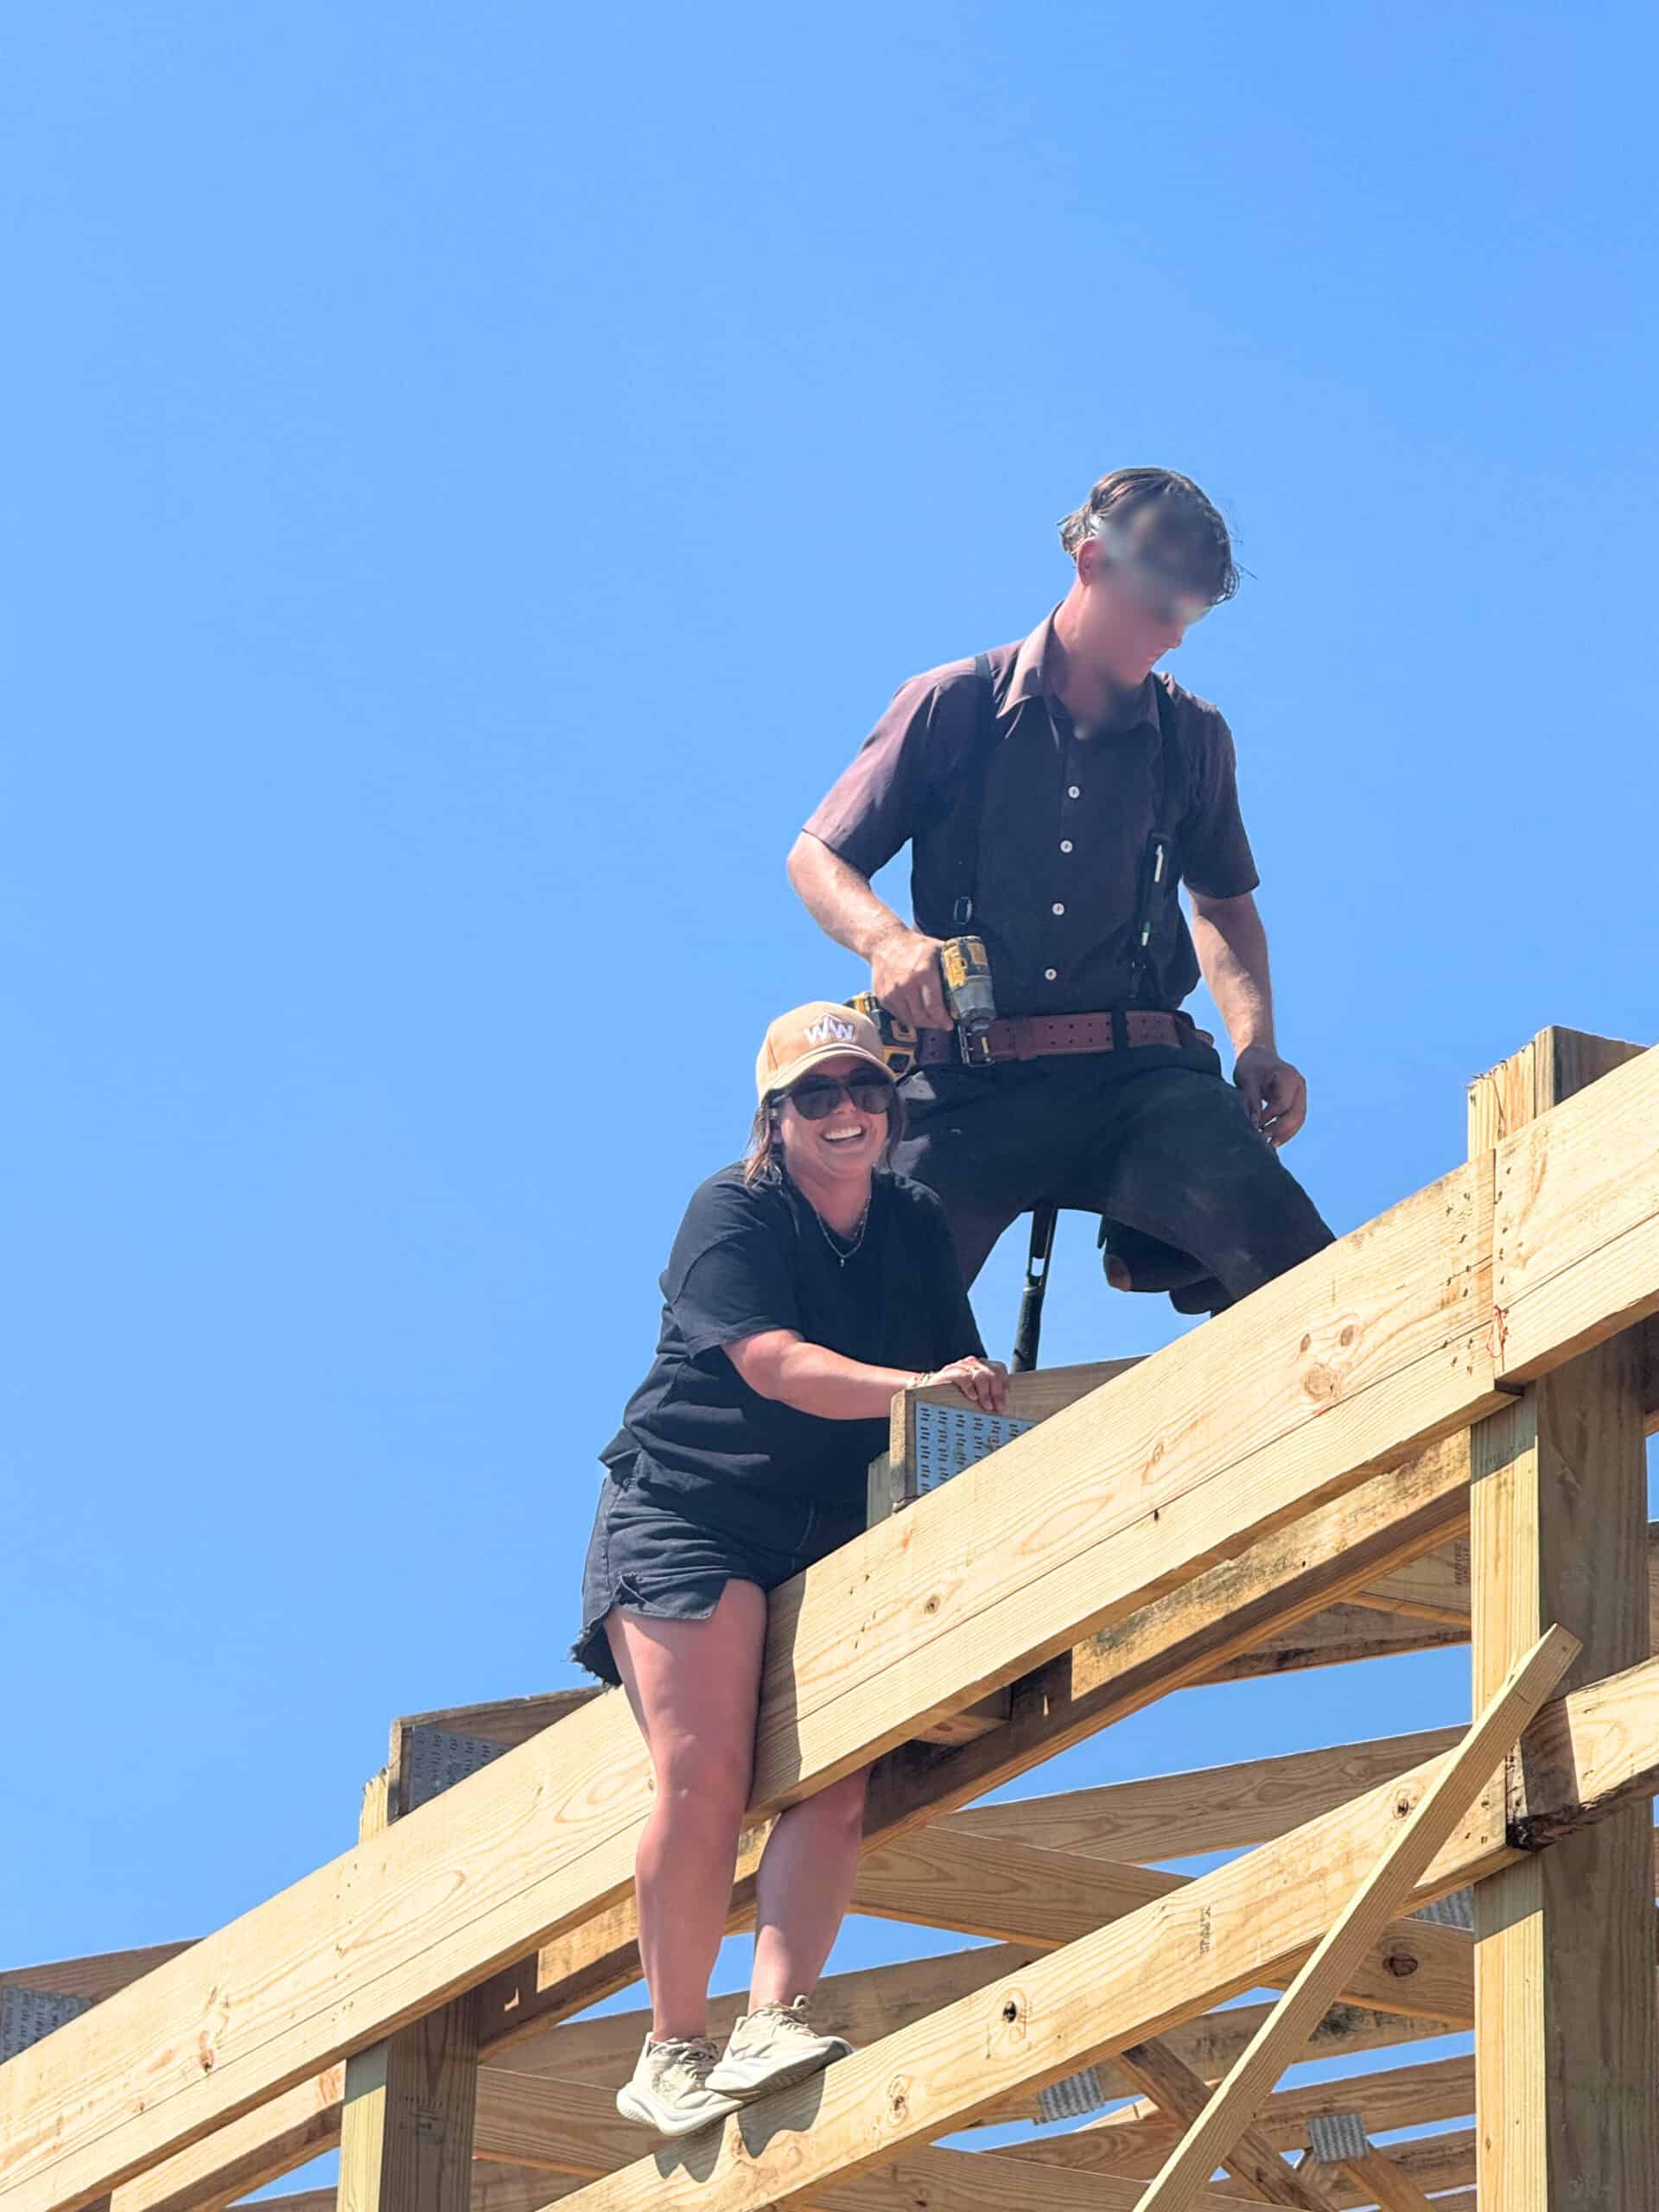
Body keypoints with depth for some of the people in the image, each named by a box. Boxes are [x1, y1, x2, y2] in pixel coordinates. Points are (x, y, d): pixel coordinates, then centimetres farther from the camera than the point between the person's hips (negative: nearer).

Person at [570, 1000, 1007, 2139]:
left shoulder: (917, 1224, 11)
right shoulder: (733, 1211, -7)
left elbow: (967, 1375, 11)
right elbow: (772, 1363, -22)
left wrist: (987, 1405, -11)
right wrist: (916, 1388, -35)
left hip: (833, 1535, 5)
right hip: (688, 1513, -5)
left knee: (834, 1780, -16)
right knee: (704, 1777, -17)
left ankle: (773, 2021, -22)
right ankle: (675, 2048, -10)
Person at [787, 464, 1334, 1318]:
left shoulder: (1192, 735, 17)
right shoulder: (953, 707, 9)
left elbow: (1223, 901, 32)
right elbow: (816, 860, 11)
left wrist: (1256, 1044, 14)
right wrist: (885, 939, -12)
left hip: (1139, 1079, 1)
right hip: (969, 1088, -1)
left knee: (1292, 1267, -26)